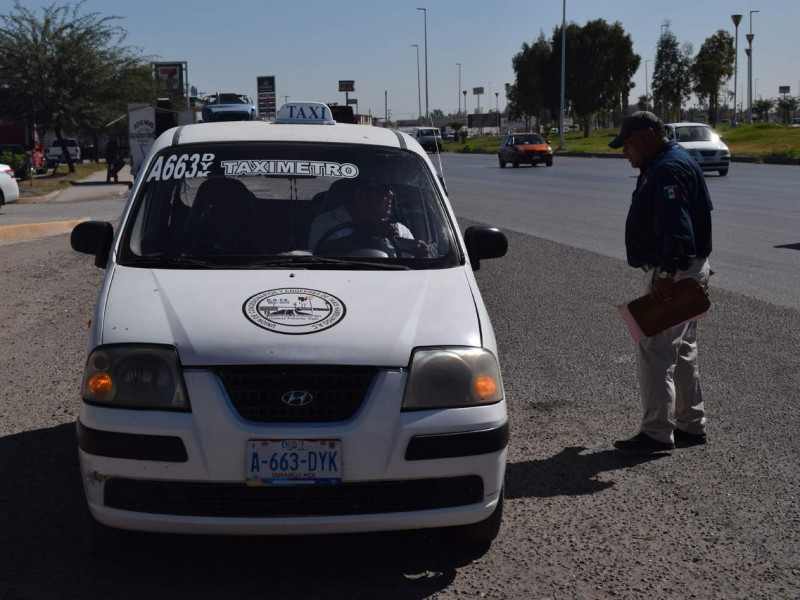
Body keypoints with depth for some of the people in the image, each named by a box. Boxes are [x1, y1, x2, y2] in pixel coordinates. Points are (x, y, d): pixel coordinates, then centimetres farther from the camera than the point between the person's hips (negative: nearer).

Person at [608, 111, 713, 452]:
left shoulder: (670, 169, -18)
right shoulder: (661, 167, 16)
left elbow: (676, 229, -28)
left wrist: (667, 274, -32)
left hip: (673, 274, -11)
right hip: (680, 272, 11)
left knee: (654, 353, -8)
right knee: (681, 352, 16)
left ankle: (657, 433, -3)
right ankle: (691, 425, 25)